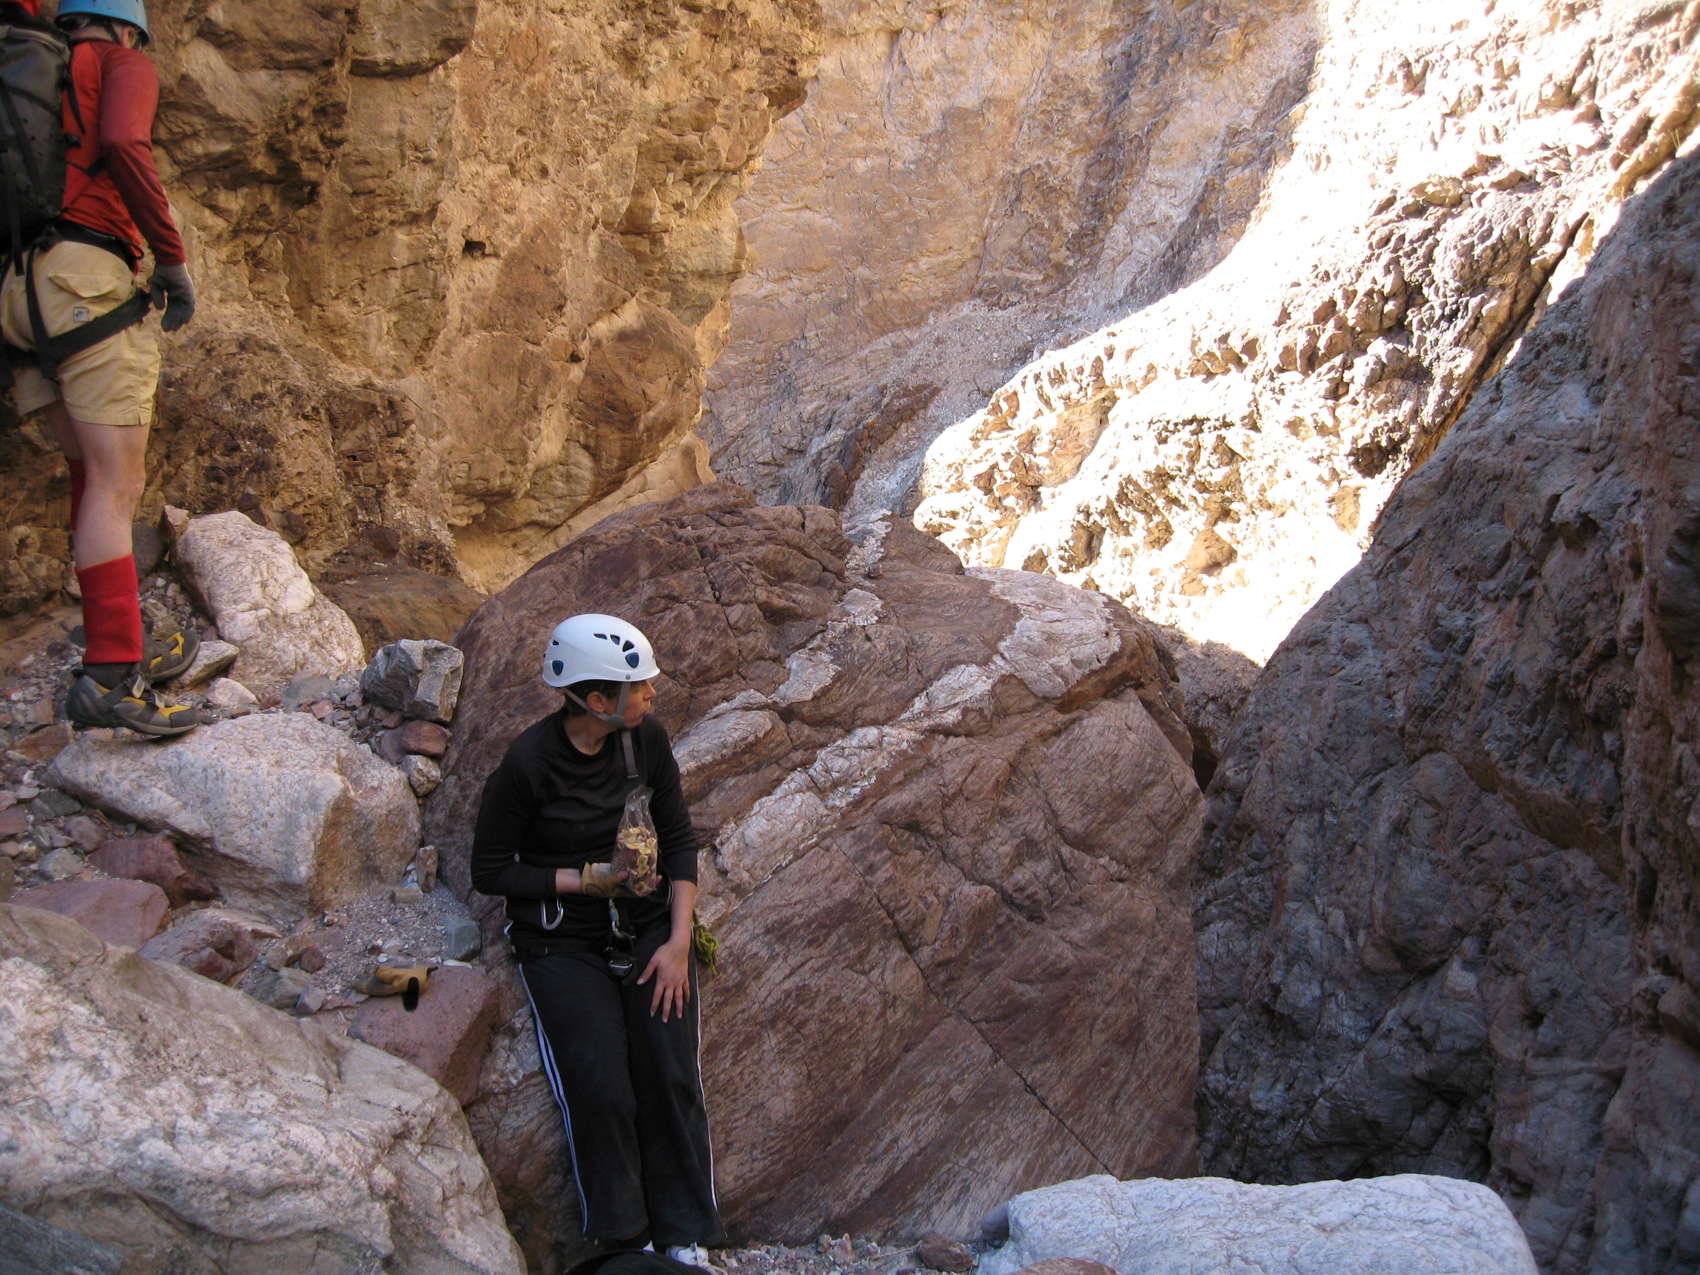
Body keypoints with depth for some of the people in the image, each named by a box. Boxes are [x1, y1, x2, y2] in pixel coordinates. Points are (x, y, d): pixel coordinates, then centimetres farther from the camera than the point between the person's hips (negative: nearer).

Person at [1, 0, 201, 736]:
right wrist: (172, 257, -8)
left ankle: (123, 652, 15)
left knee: (94, 476, 13)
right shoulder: (123, 65, 9)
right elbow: (123, 145, -12)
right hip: (88, 275, -7)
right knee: (117, 485, -11)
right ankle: (108, 676, -18)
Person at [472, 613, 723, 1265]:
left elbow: (679, 838, 4)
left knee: (671, 1080, -14)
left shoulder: (645, 739, -4)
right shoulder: (528, 763, -16)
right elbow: (490, 871, -6)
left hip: (646, 926, 3)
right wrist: (588, 880, -16)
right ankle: (624, 1247, 1)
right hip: (562, 944, -3)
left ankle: (685, 1242, 0)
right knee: (601, 1093, -20)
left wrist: (678, 941, -6)